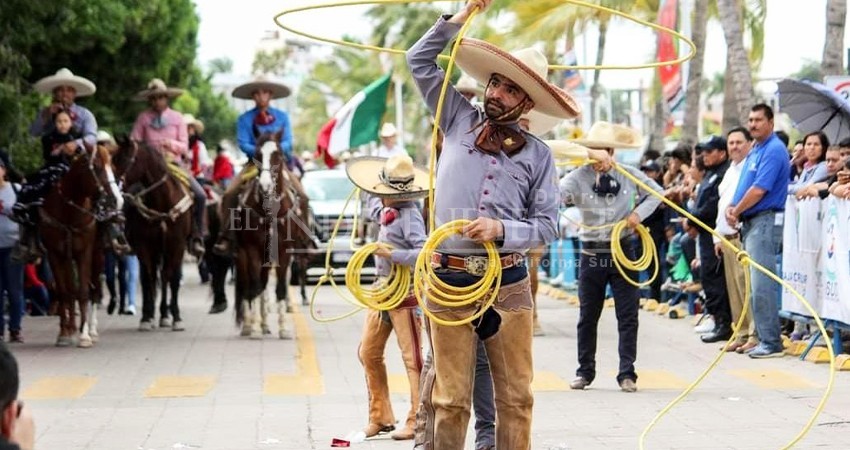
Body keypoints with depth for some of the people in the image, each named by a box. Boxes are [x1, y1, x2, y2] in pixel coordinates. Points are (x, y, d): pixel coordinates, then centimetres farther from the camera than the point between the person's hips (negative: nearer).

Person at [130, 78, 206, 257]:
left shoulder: (177, 118, 8)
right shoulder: (143, 118, 6)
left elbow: (184, 147, 5)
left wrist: (171, 144, -15)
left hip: (174, 163, 1)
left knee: (200, 195, -18)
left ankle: (196, 238, -8)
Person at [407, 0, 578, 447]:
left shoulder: (537, 154, 6)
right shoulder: (459, 120, 10)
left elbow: (547, 225, 4)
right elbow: (419, 60, 14)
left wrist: (502, 230, -14)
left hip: (508, 282, 0)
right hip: (449, 280, 0)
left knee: (515, 395, 3)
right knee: (451, 397, 0)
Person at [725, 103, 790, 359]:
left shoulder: (774, 150, -12)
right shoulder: (755, 151, 19)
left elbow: (759, 189, -19)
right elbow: (745, 185, 22)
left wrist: (737, 211, -8)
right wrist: (732, 208, 3)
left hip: (765, 220, -10)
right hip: (749, 223, 10)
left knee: (761, 285, -12)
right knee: (754, 284, 11)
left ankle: (771, 343, -11)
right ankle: (763, 336, 15)